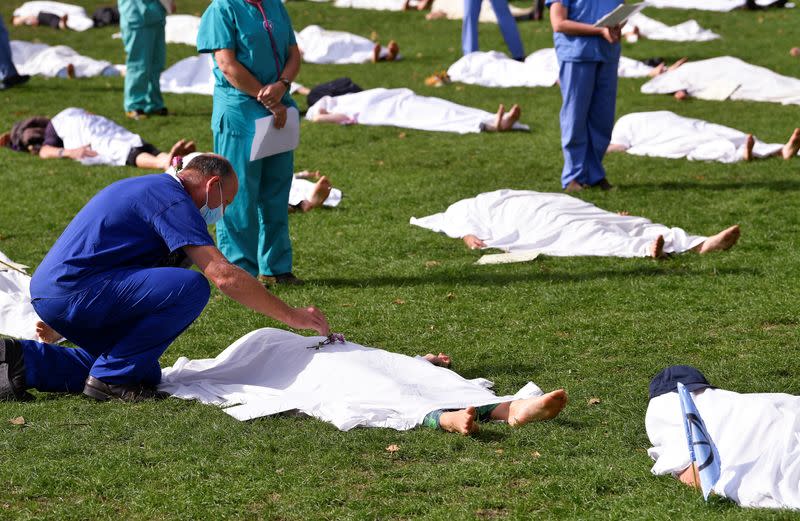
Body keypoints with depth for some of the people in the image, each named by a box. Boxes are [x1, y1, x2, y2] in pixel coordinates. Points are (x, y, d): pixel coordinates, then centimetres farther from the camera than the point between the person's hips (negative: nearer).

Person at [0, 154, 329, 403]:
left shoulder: (151, 188, 23)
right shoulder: (172, 199, -9)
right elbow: (224, 276, -17)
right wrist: (292, 316, -10)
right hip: (73, 290, -11)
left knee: (147, 376, 16)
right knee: (190, 287, -21)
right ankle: (112, 376, -9)